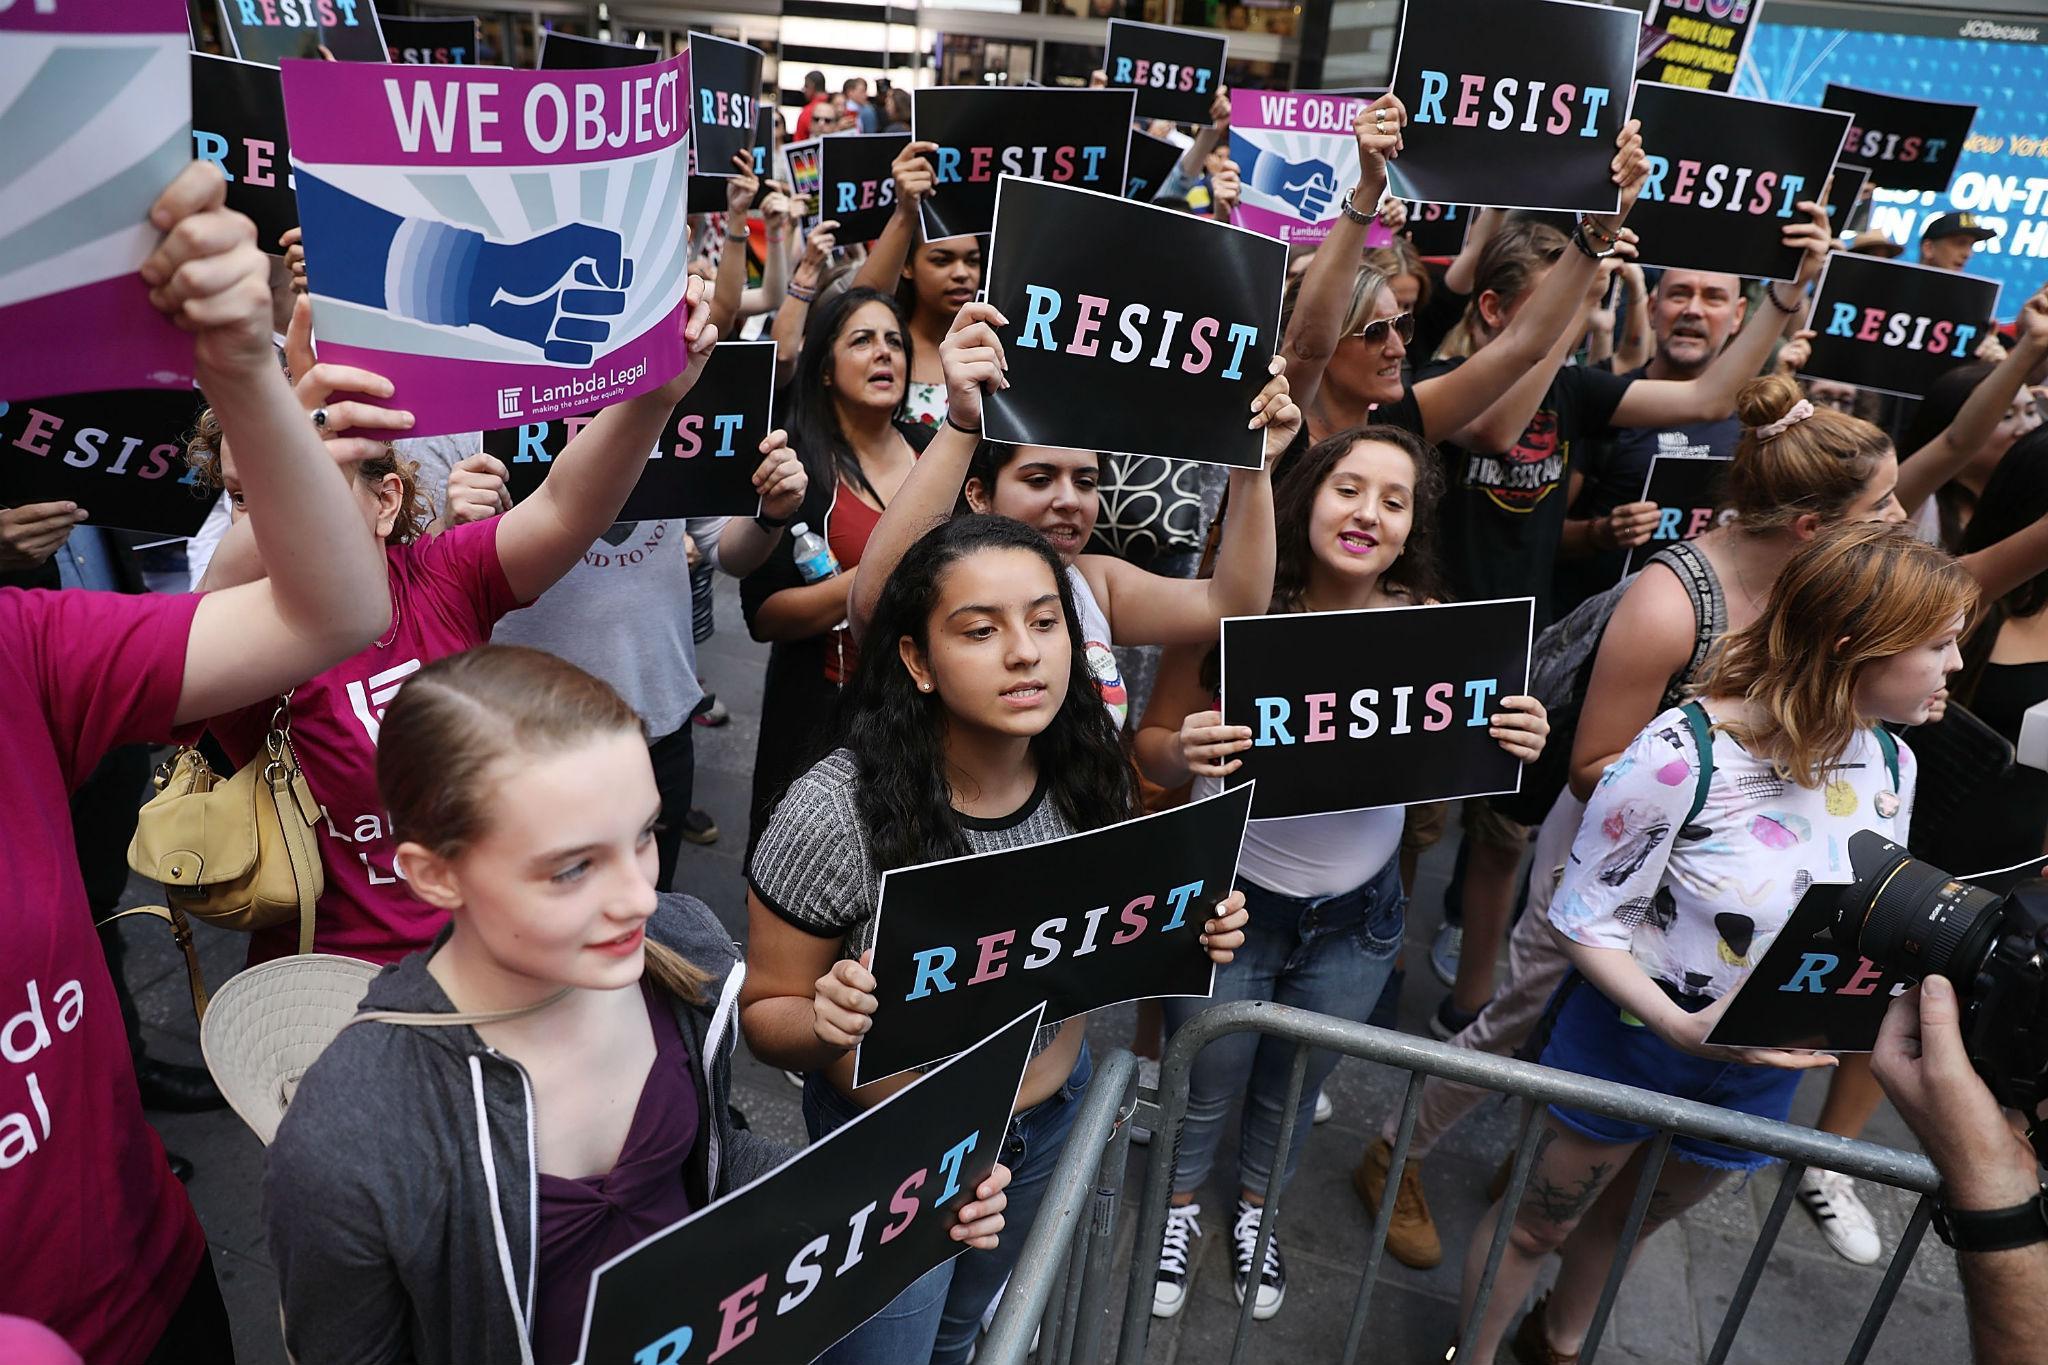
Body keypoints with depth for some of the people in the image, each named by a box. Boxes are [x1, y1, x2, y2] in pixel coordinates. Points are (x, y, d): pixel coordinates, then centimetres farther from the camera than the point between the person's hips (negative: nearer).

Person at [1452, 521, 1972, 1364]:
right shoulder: (1683, 756, -30)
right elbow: (1585, 921, -22)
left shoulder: (1890, 762, -8)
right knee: (1538, 1223, 16)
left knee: (1637, 1218, 30)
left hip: (1764, 1068, 6)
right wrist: (1677, 1023, -34)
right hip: (1632, 1039, -6)